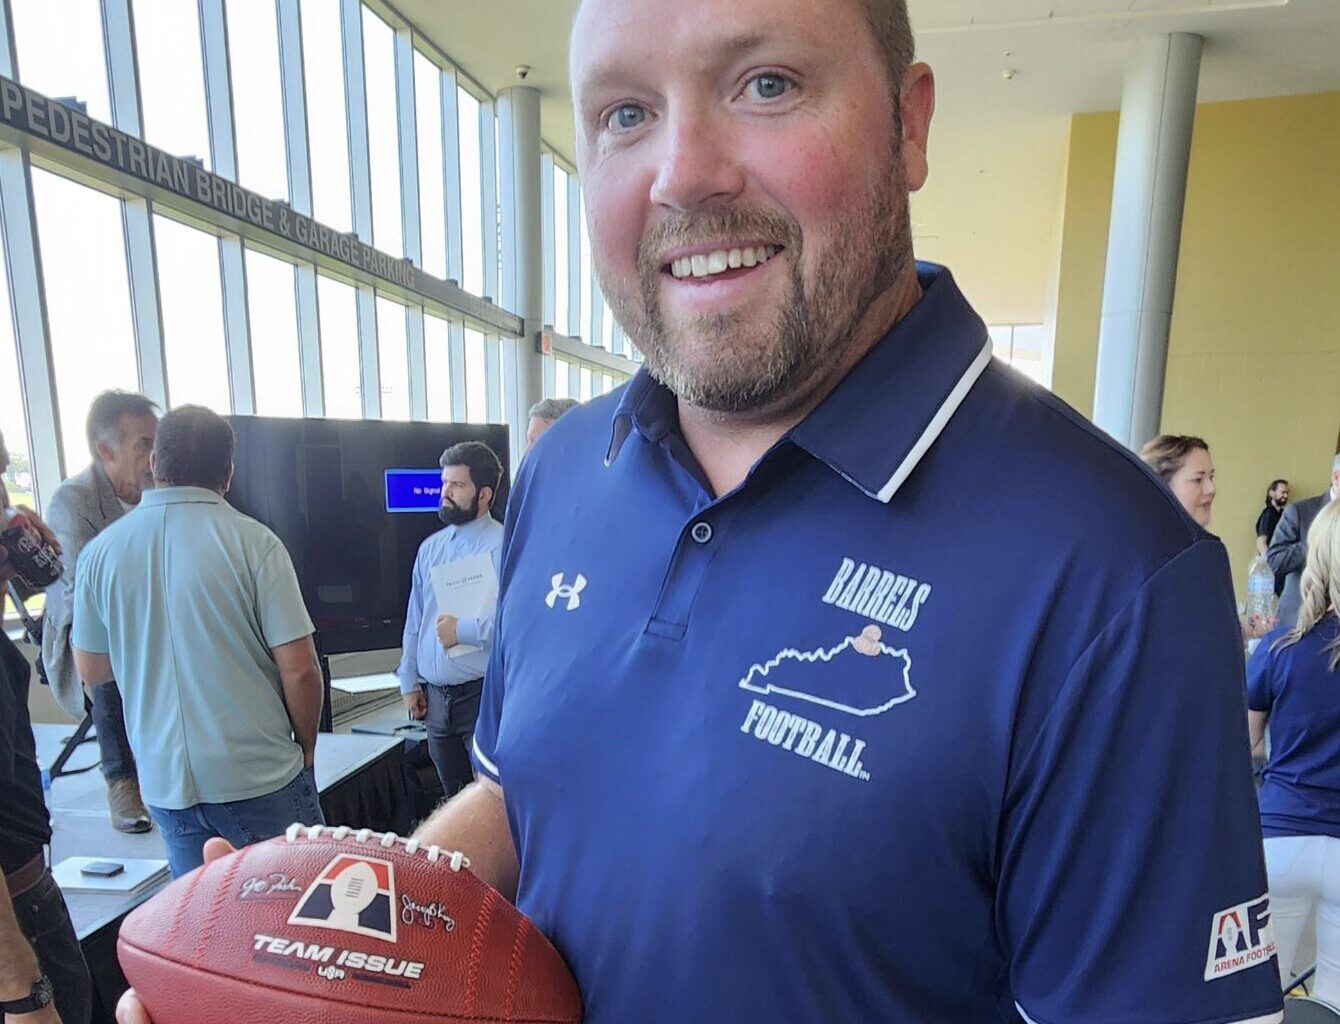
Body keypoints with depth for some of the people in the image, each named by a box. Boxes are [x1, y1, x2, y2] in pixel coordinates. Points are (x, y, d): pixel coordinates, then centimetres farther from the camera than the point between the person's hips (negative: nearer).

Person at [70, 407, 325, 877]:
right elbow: (299, 669, -15)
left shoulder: (101, 550, -3)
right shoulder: (253, 542, -15)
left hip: (164, 782, 4)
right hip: (260, 777, -4)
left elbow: (91, 670, 8)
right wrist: (305, 745, 2)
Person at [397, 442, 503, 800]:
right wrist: (409, 682, 15)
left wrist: (463, 630, -19)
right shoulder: (430, 547, 11)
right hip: (436, 697, 7)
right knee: (454, 800, 20)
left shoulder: (503, 546, -13)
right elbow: (414, 620, 16)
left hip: (484, 694, -7)